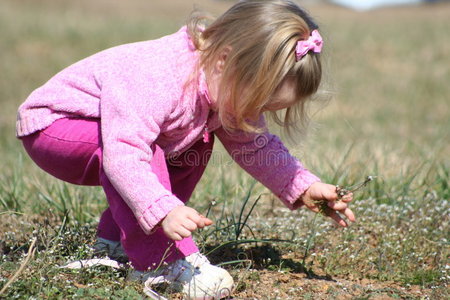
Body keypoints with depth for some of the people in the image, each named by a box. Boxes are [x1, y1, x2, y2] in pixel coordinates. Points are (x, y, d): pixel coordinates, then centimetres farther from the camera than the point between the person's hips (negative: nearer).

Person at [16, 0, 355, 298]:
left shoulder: (232, 92, -10)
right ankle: (161, 260, -26)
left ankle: (115, 239, 3)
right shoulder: (160, 81, -39)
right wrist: (164, 210, -57)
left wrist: (305, 187, -12)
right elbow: (123, 153, -46)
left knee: (195, 146, -1)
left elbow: (255, 145, 0)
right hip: (51, 124, -9)